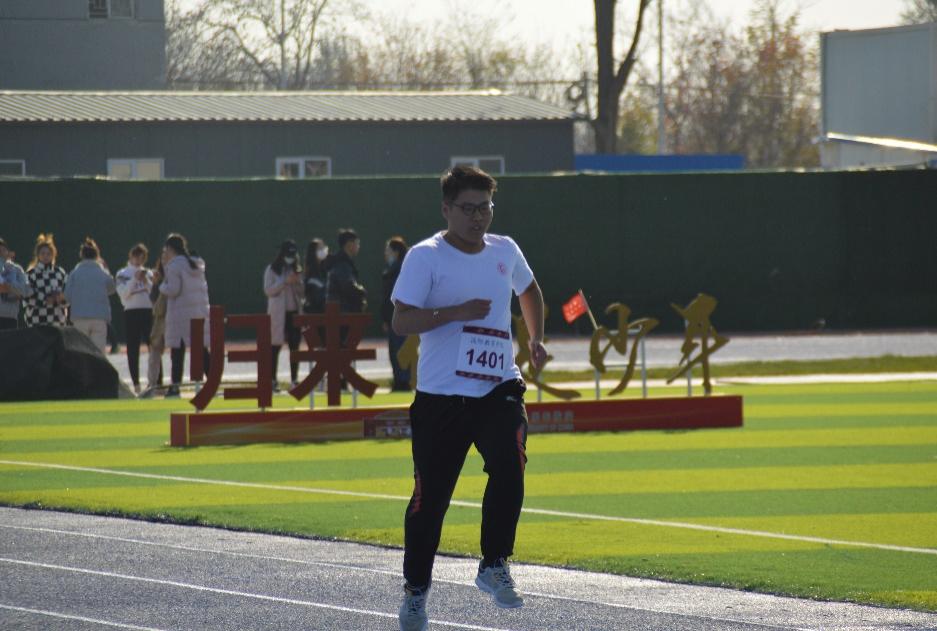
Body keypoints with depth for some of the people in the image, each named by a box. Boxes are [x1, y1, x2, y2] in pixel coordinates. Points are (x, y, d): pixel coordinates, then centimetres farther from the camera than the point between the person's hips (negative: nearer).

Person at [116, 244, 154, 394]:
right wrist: (135, 279, -12)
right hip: (131, 312, -2)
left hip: (149, 311, 2)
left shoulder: (148, 273, 13)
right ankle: (136, 383, 4)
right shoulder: (123, 274, 7)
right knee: (133, 349, 0)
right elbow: (123, 293, -6)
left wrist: (146, 280, -10)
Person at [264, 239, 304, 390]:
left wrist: (298, 282, -10)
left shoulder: (297, 270, 11)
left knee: (295, 346, 3)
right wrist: (285, 282, -18)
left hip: (295, 312, 4)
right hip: (278, 314, -4)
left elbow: (302, 292, 10)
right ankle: (273, 380, 3)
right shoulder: (272, 270, 0)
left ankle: (294, 379, 8)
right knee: (275, 347, -1)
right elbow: (268, 290, -10)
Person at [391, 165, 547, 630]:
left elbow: (529, 290, 31)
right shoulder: (426, 257, -6)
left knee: (508, 467, -23)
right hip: (440, 396, -3)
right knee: (430, 497, 2)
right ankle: (415, 591, 19)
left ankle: (494, 567, -7)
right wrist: (456, 312, -24)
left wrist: (536, 338, 18)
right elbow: (402, 321, -14)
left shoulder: (505, 251, 9)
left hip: (498, 389, 3)